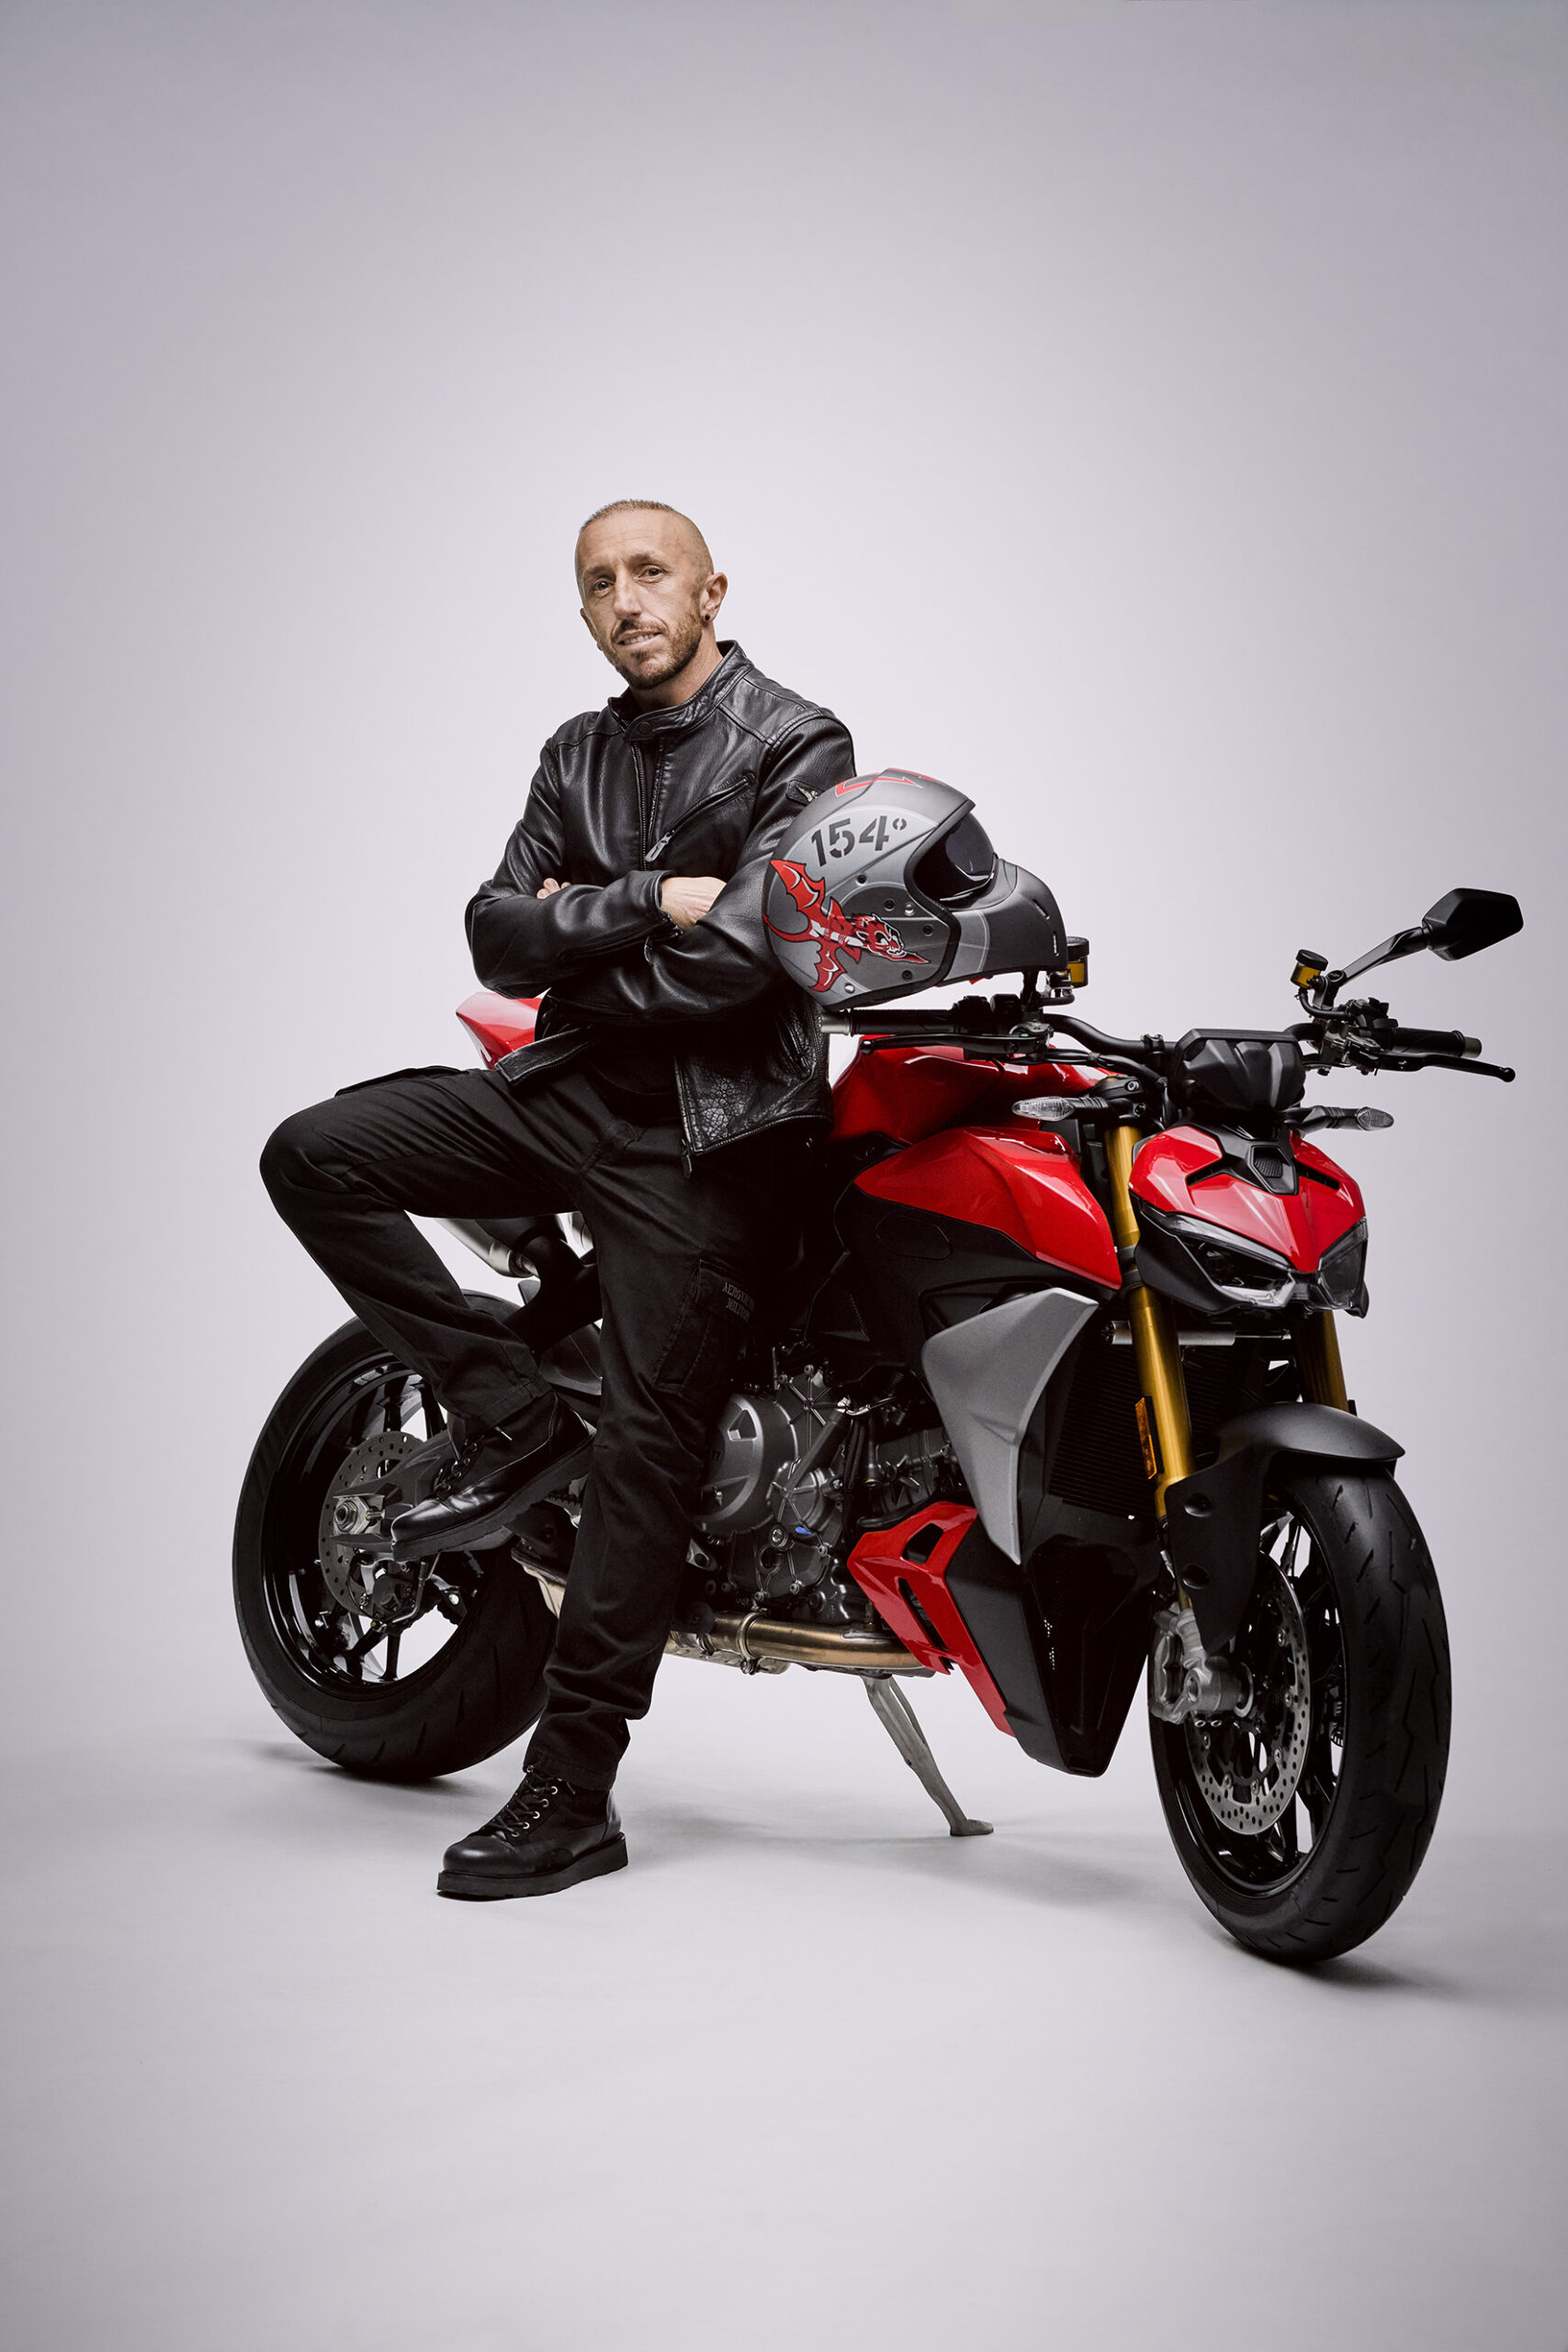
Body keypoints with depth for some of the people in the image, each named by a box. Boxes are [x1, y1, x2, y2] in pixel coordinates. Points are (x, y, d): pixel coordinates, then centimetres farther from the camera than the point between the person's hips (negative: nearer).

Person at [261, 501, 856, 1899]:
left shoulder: (798, 748, -4)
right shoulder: (579, 757, 16)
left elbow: (737, 958, -17)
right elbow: (499, 937, 4)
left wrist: (570, 944, -4)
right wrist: (644, 903, -10)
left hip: (707, 1129, -6)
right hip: (564, 1096, 7)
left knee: (646, 1452, -9)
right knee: (314, 1156, -9)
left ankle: (572, 1797, -5)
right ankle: (510, 1422, -2)